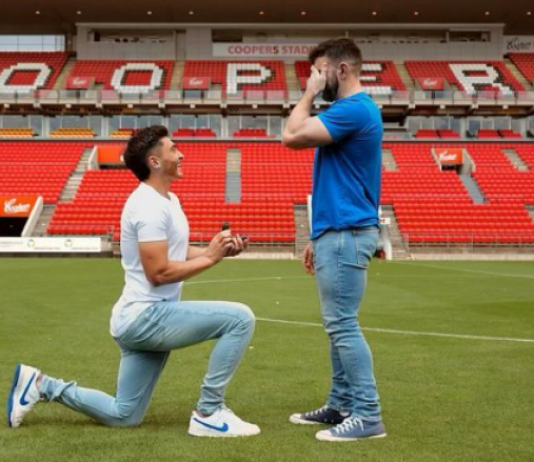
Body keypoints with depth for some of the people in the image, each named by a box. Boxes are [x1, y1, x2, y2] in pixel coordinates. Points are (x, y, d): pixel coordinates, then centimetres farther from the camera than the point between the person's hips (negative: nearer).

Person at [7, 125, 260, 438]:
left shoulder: (167, 200, 15)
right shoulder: (150, 205, -18)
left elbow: (176, 253, 19)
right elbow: (159, 272, -22)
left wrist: (220, 249, 4)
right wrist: (210, 257, -15)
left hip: (144, 318, 10)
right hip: (147, 316, -10)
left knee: (123, 416, 18)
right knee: (240, 318, -21)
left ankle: (41, 385, 23)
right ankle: (209, 414, -13)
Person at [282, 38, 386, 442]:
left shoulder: (354, 109, -14)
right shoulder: (350, 110, 19)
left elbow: (292, 136, -21)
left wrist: (309, 94, -6)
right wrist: (319, 237, 21)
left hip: (346, 235, -11)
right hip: (339, 233, 11)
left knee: (343, 325, -8)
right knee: (339, 325, 13)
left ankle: (368, 414, -3)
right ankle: (342, 405, 21)